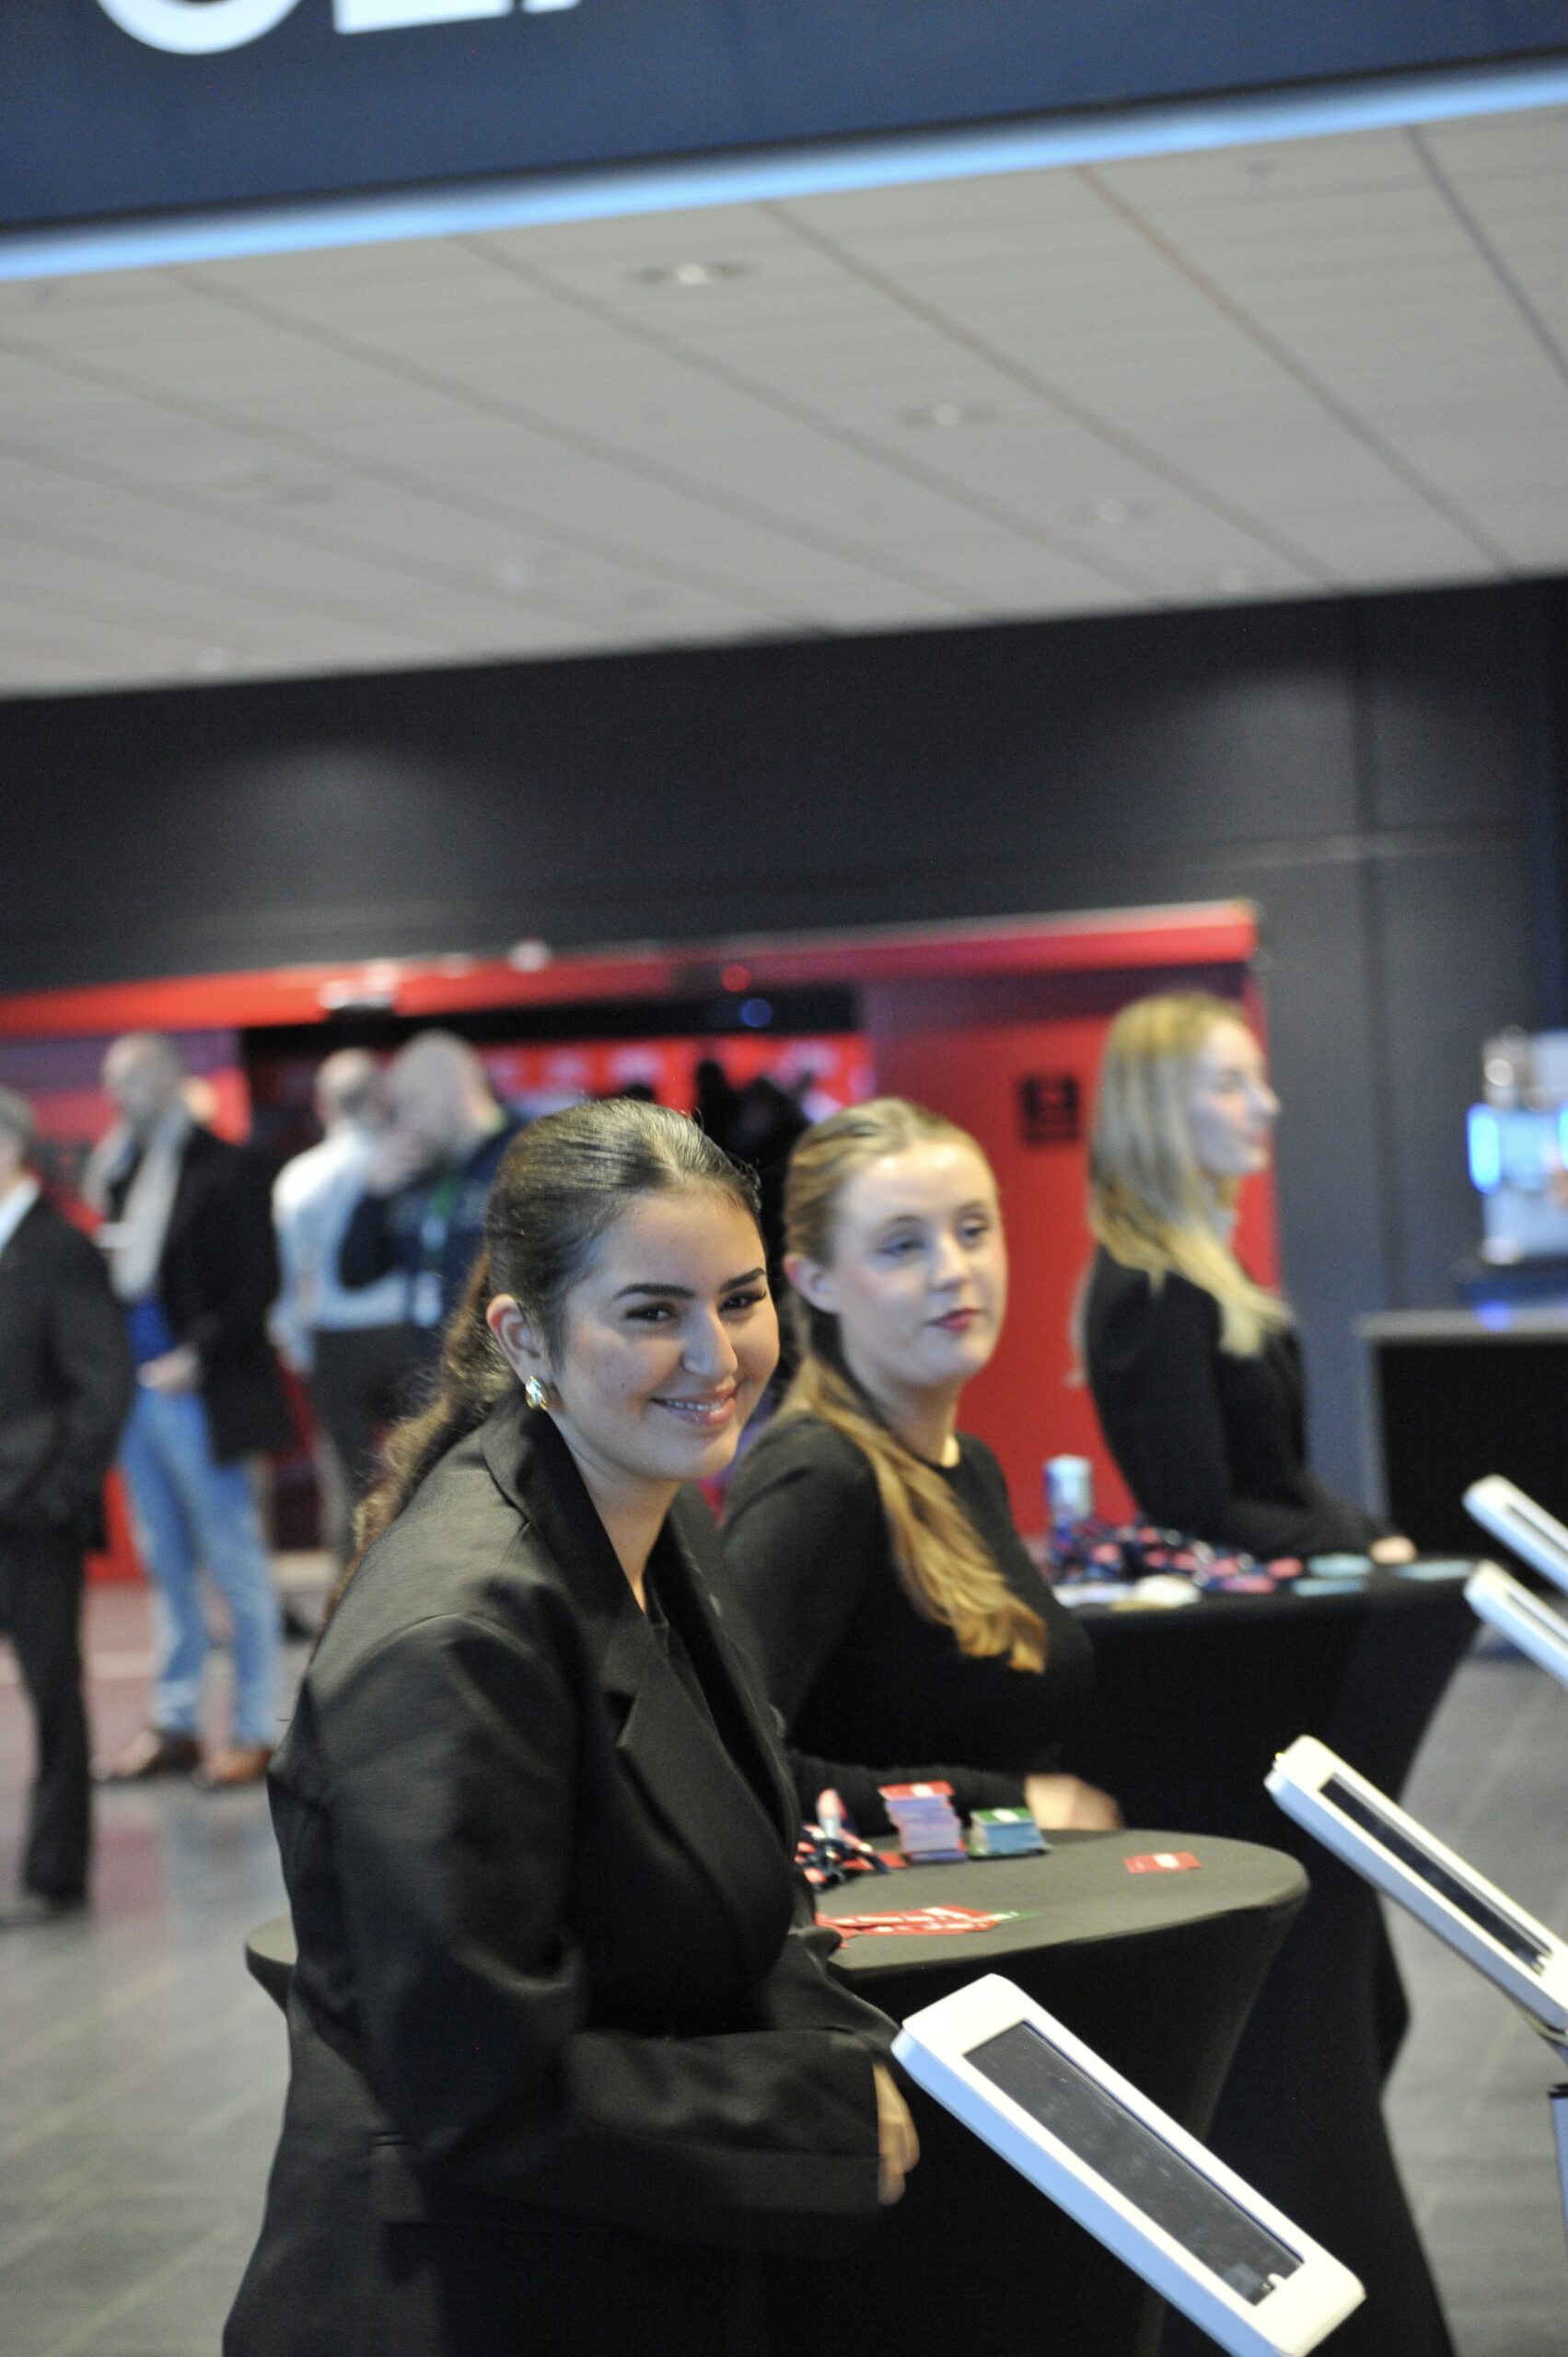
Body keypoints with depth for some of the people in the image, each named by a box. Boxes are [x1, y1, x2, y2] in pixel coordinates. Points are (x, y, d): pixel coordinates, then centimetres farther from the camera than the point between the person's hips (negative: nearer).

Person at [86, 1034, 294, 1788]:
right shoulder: (121, 1167, 14)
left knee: (236, 1563, 1)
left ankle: (253, 1730, 7)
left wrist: (196, 1357, -17)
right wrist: (101, 1194, 0)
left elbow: (255, 1282, -11)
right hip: (136, 1388, 7)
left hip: (195, 1393, -7)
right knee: (166, 1564, 13)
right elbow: (109, 1267, 14)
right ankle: (173, 1725, 19)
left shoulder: (226, 1168, -6)